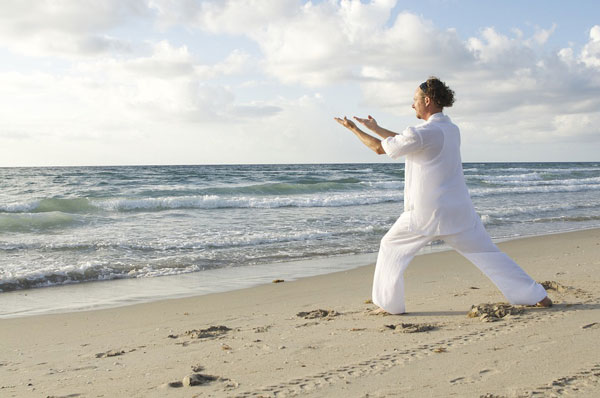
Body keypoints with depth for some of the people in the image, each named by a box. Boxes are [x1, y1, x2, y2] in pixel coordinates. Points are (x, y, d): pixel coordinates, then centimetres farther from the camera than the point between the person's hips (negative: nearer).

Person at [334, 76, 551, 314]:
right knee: (487, 254, 12)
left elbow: (380, 148, -6)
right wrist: (375, 128, 25)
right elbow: (406, 140, 20)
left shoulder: (425, 132, -15)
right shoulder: (452, 130, 10)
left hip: (426, 214, -6)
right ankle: (536, 297, 13)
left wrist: (353, 128, 8)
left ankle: (389, 304, 16)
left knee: (391, 248, 13)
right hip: (458, 211, 7)